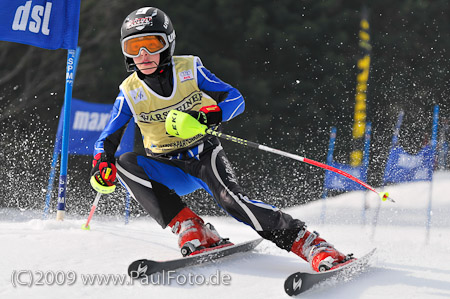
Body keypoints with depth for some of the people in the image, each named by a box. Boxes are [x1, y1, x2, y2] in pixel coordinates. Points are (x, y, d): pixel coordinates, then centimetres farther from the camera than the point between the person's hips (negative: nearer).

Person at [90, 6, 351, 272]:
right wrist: (102, 166, -19)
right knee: (125, 163, -25)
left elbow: (236, 99, -8)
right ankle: (189, 229, -29)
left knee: (230, 197, -31)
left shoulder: (190, 70, -8)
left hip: (204, 156, -3)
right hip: (169, 170, 3)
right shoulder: (130, 93, -4)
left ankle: (312, 245, -32)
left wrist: (211, 115, -29)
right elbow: (108, 140, 3)